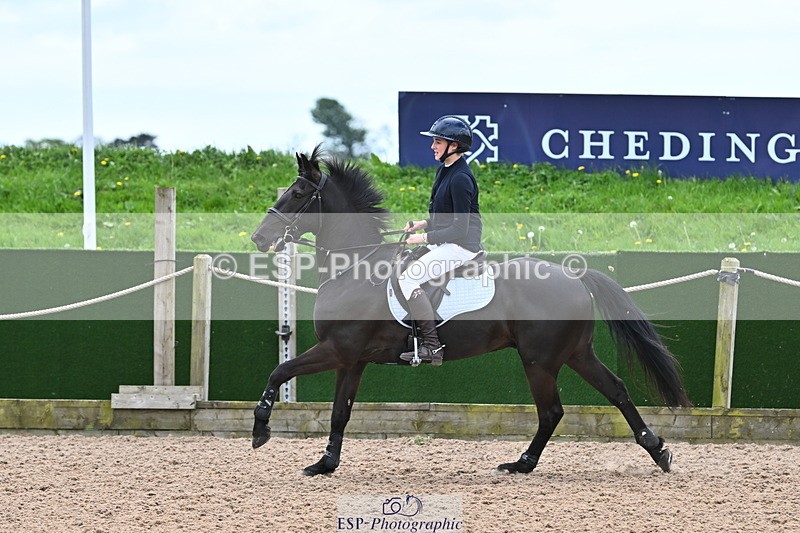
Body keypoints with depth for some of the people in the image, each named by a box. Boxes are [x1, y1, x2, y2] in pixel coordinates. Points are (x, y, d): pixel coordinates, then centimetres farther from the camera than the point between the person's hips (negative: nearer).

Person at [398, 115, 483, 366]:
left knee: (408, 279, -21)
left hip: (461, 246, -11)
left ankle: (432, 347, -21)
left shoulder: (460, 178, -19)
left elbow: (459, 229, -21)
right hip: (447, 242, 11)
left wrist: (425, 237, -18)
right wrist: (424, 223, 8)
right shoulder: (445, 170, 12)